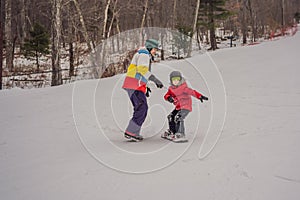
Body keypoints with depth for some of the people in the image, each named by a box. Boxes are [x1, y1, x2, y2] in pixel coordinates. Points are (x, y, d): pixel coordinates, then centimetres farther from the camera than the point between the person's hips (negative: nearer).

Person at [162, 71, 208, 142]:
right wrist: (169, 98, -27)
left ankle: (180, 135, -27)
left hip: (186, 107, -9)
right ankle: (172, 132, 37)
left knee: (178, 118, -26)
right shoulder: (171, 89, 4)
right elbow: (166, 95, -2)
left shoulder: (183, 88, -18)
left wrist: (200, 96, -44)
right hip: (178, 107, 9)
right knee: (171, 117, 18)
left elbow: (192, 92, -29)